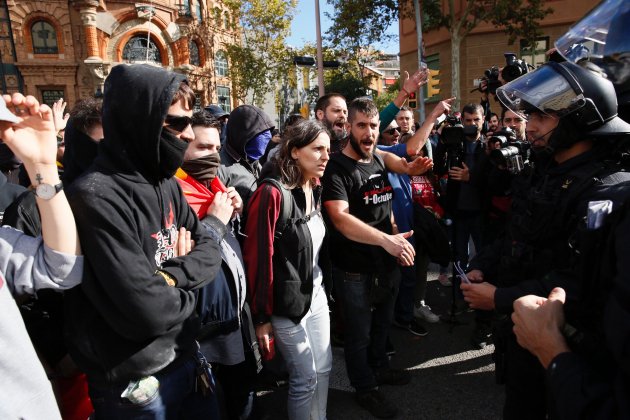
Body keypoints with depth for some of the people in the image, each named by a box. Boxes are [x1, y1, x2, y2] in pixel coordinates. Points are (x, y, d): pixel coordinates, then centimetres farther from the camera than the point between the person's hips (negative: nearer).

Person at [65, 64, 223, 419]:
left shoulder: (166, 184, 2)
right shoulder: (97, 198, -25)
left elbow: (210, 250, 2)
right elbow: (147, 312, -29)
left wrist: (173, 275, -17)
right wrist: (187, 291, -9)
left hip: (187, 359, 7)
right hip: (135, 384, -7)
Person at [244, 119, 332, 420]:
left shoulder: (315, 191, 4)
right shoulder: (272, 194, -21)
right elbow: (258, 258, -20)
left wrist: (325, 288, 13)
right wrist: (261, 317, -16)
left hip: (317, 295, 8)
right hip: (288, 303, -8)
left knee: (324, 368, 20)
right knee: (305, 378, 8)